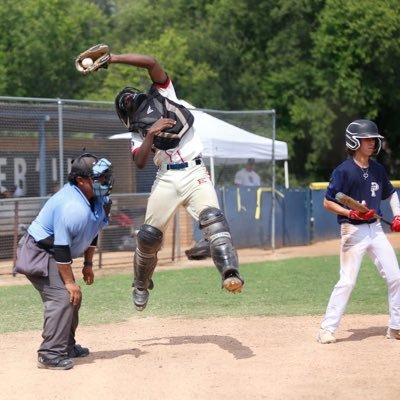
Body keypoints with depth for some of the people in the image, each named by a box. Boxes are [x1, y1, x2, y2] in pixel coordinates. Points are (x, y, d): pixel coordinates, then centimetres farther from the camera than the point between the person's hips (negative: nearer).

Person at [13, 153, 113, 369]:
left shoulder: (98, 200, 0)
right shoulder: (74, 208, -31)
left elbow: (91, 232, 14)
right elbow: (61, 248, -29)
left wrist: (88, 264, 15)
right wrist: (69, 281, -22)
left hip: (50, 254, 11)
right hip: (37, 252, -11)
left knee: (73, 297, 16)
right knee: (62, 297, -20)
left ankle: (66, 346, 29)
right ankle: (50, 355, -21)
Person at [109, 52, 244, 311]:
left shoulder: (161, 95, 17)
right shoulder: (138, 130, 18)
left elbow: (151, 63, 4)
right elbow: (140, 162, 0)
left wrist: (112, 58, 3)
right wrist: (151, 133, -9)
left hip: (195, 173, -2)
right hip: (167, 179, 2)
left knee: (212, 219, -25)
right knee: (149, 235, 0)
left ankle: (231, 273, -41)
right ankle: (141, 285, 25)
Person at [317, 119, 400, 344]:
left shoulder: (377, 169, 8)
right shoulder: (344, 171, -10)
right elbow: (328, 202, -8)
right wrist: (353, 214, -19)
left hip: (376, 228, 6)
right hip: (354, 230, -6)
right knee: (348, 281, -10)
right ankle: (328, 329, -1)